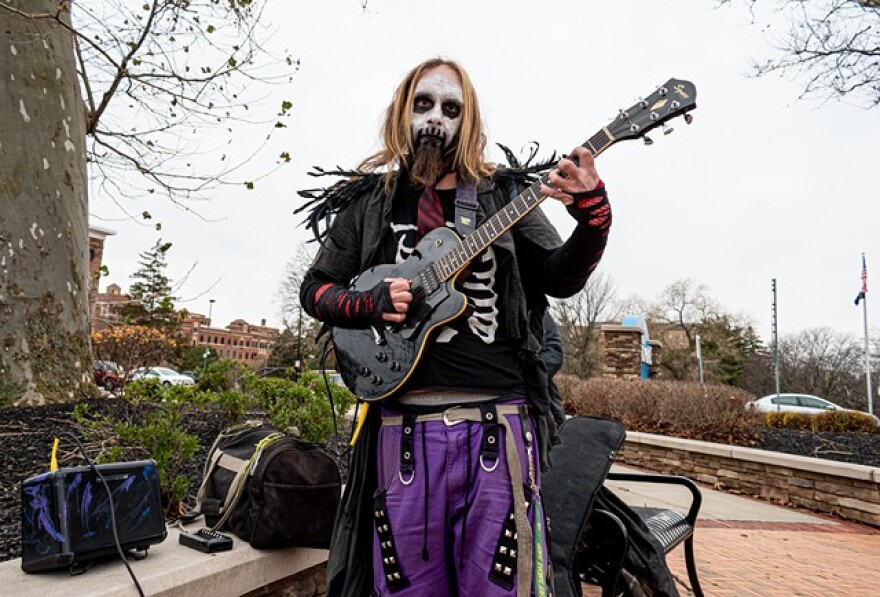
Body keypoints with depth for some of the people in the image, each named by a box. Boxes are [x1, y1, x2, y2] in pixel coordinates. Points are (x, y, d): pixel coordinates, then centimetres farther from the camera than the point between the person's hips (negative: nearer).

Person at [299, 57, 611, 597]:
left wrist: (592, 215, -15)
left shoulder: (503, 192, 10)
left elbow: (561, 278, 4)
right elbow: (315, 289, 13)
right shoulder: (368, 200, 11)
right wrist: (369, 305, -7)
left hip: (500, 417, 0)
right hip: (405, 422, 1)